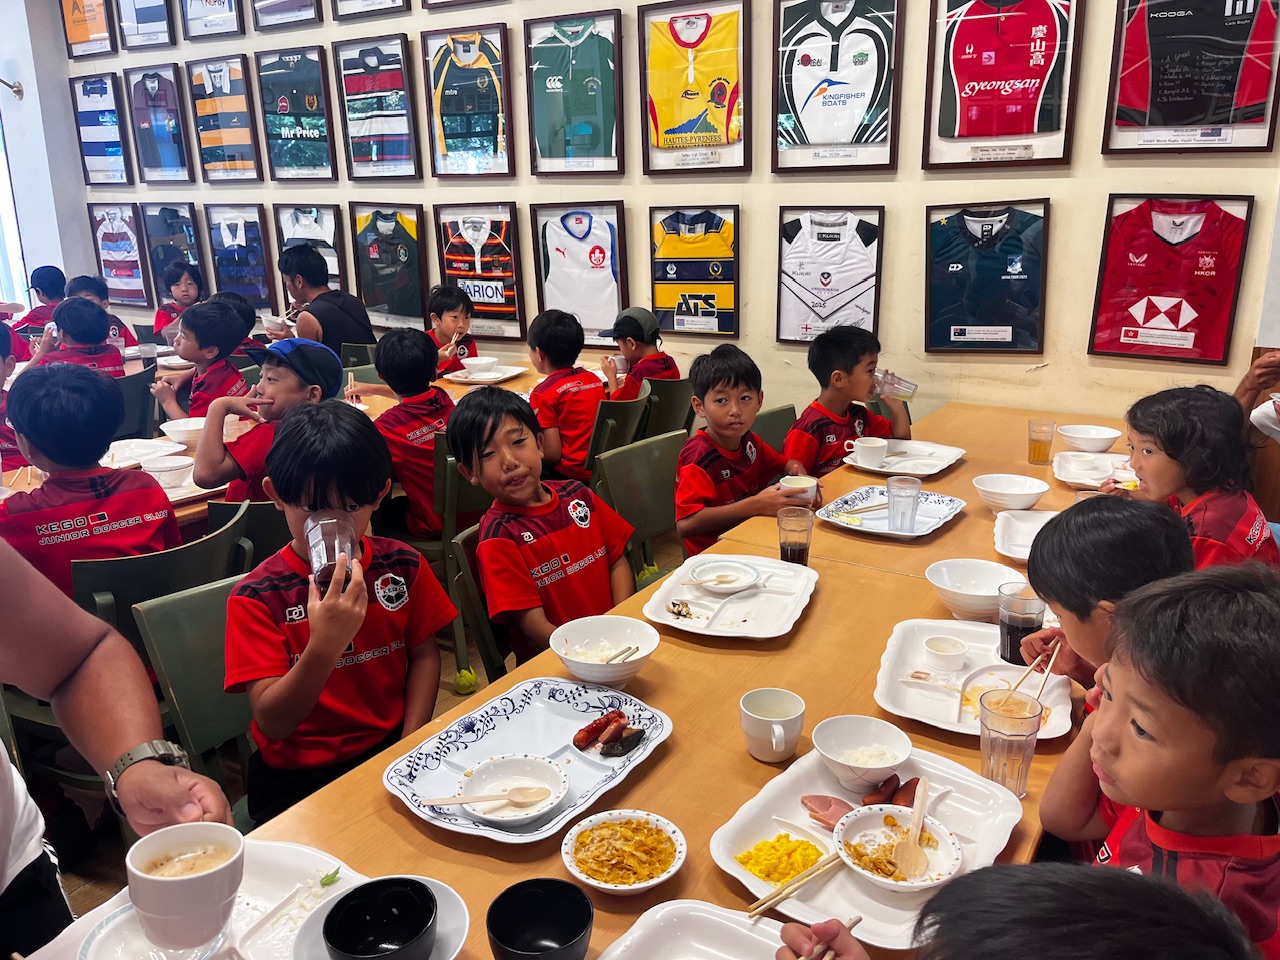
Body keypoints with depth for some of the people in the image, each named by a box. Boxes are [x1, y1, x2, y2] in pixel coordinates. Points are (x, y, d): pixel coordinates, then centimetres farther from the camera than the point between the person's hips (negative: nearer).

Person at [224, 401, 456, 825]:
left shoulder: (402, 565, 0)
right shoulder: (258, 596, -9)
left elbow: (424, 655, 8)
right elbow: (272, 722, -15)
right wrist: (324, 646, -32)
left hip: (391, 750, 4)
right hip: (299, 775, -3)